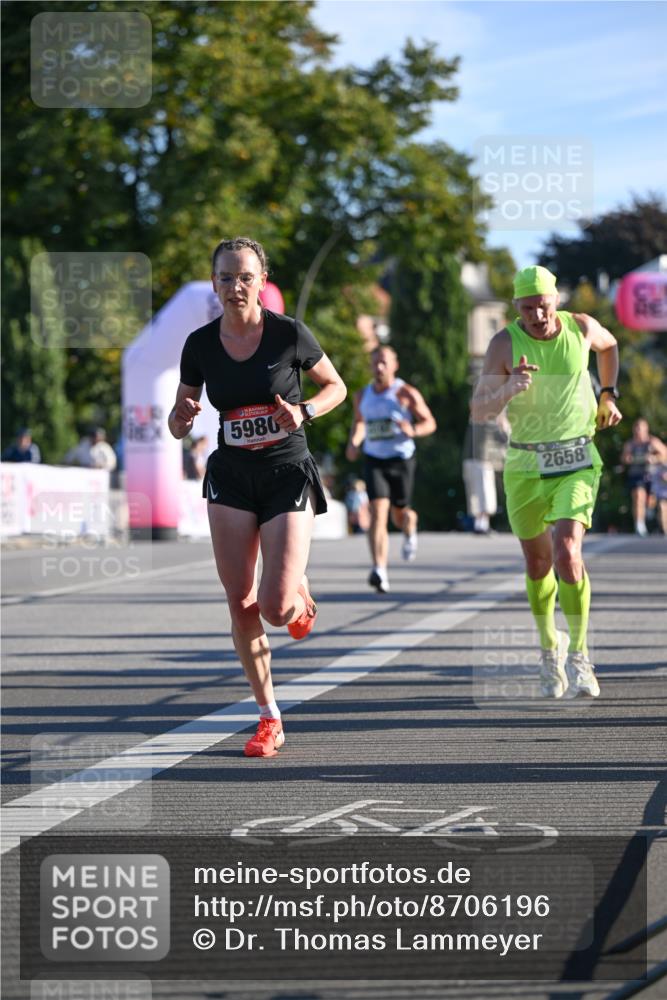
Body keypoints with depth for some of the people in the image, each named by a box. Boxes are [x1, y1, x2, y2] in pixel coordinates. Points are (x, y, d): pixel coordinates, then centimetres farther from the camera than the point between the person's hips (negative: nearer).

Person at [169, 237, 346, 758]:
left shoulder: (289, 333, -10)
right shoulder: (200, 345, -2)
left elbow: (336, 386, 5)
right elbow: (178, 423, 8)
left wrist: (303, 412, -15)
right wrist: (183, 417, -15)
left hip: (287, 474, -3)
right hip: (231, 477, 3)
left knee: (275, 607, -13)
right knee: (241, 606, -3)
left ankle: (301, 599, 26)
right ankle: (270, 719, 10)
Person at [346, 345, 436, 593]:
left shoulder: (406, 393, -5)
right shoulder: (362, 396, 7)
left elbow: (429, 423, -1)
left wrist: (413, 431, -23)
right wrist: (353, 443, 6)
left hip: (401, 459, -2)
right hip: (374, 460, 2)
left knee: (400, 514, 11)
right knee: (378, 512, -16)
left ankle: (410, 532, 52)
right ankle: (380, 572, -26)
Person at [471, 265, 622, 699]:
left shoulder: (581, 328, -3)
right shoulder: (505, 343, -10)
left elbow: (609, 345, 23)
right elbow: (479, 411, -15)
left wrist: (608, 396, 17)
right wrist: (508, 389, -33)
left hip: (577, 462, -1)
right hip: (525, 464, 1)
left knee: (567, 552, -19)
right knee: (538, 562, 11)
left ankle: (579, 655, -7)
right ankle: (550, 648, 33)